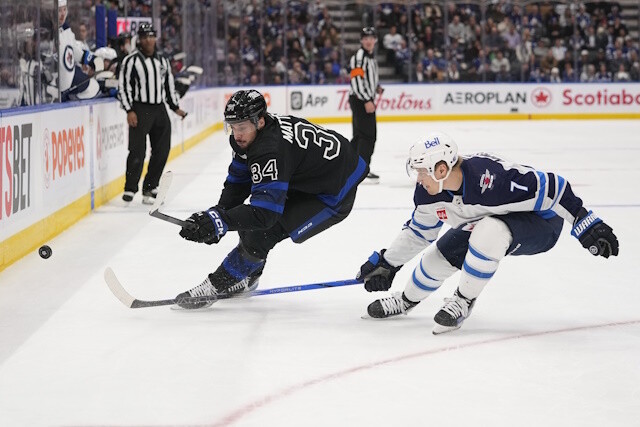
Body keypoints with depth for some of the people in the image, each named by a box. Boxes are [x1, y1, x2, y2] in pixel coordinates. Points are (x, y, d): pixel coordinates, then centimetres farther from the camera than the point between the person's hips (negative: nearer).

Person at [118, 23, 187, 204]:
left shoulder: (163, 61, 14)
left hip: (159, 109, 6)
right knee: (137, 151, -10)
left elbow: (169, 85, 22)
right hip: (140, 109, -6)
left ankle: (150, 187, 15)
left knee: (162, 151, 5)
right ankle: (130, 189, -1)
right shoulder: (132, 60, -5)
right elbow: (123, 86, -8)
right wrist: (129, 111, -13)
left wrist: (175, 107, 18)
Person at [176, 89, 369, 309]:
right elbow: (238, 180, 2)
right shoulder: (249, 135, -7)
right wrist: (219, 212, -14)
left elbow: (264, 213, -39)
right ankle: (247, 278, 25)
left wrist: (219, 221, -44)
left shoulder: (270, 152, -35)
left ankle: (218, 284, -6)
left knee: (264, 232, -18)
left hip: (336, 194, -10)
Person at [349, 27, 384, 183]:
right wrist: (367, 101, -25)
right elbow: (356, 80, -21)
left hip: (366, 100, 10)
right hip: (360, 100, -10)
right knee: (368, 135, -13)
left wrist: (377, 88, 11)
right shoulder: (359, 56, -13)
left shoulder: (371, 57, 19)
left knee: (360, 135, 12)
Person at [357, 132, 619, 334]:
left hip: (539, 223, -8)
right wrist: (387, 263, 10)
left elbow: (551, 188, -34)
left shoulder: (489, 177, -39)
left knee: (488, 231, -36)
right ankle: (406, 301, 32)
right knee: (439, 256, 0)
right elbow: (419, 230, 6)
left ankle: (463, 302, -15)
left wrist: (588, 227, -33)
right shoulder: (430, 192, -14)